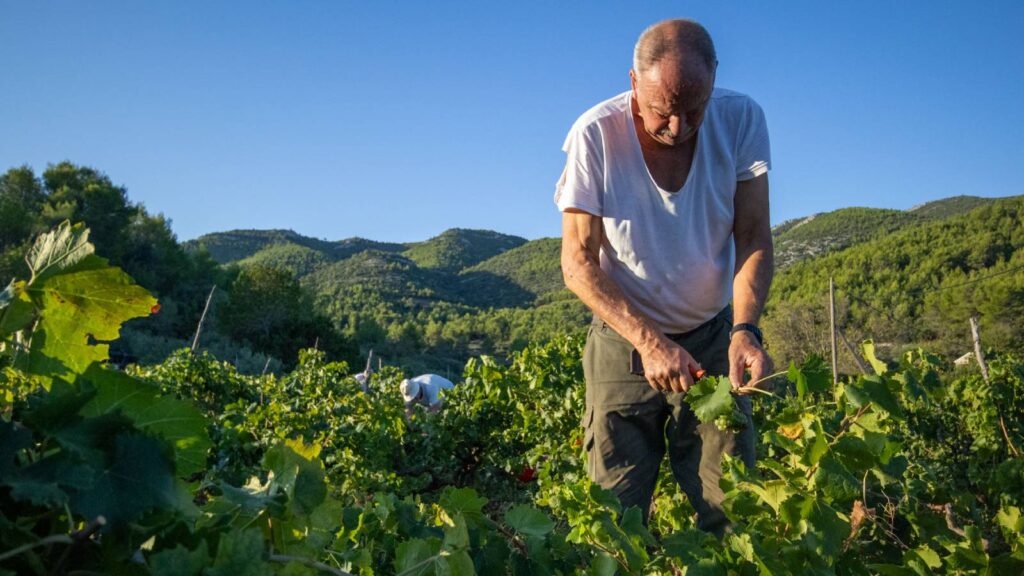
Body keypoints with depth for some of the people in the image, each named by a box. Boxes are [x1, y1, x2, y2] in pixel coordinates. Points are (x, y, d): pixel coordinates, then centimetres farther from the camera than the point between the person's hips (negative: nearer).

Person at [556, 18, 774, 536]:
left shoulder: (741, 120, -11)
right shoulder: (596, 135, -18)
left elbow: (753, 238, -8)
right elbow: (578, 263, -16)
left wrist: (744, 328, -25)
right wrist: (648, 341, -27)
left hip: (713, 336, 2)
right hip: (624, 338, -1)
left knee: (732, 511, -2)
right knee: (616, 515, -1)